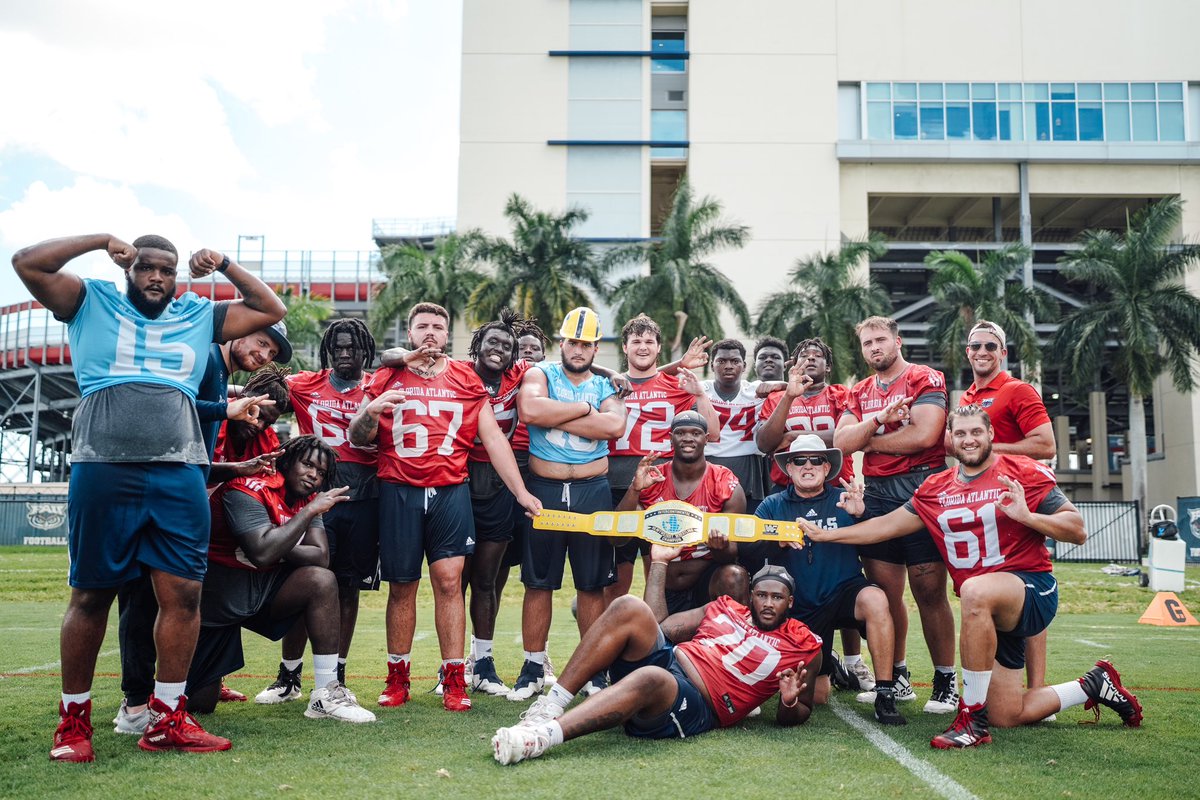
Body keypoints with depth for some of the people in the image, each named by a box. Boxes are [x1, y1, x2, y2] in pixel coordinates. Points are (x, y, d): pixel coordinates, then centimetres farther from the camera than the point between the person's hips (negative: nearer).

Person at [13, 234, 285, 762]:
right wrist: (103, 240, 5)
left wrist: (224, 265, 16)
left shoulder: (200, 316, 20)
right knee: (91, 594, 4)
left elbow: (272, 310, 23)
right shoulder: (92, 303, 14)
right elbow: (27, 262, 3)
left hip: (179, 475, 3)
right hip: (102, 471, -2)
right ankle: (73, 719, 15)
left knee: (183, 593, -2)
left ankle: (168, 718, 8)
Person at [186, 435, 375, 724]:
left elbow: (320, 556, -7)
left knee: (322, 581, -17)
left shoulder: (307, 500, 3)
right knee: (200, 703, -4)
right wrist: (310, 511, -27)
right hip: (214, 595, -7)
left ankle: (326, 695, -15)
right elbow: (263, 553, -33)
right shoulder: (249, 490, -20)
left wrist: (275, 551, -21)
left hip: (259, 586, 7)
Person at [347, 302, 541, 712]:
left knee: (449, 581, -5)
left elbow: (493, 438, 9)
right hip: (399, 492, 0)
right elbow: (358, 438, 8)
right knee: (401, 586, 5)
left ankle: (454, 680, 2)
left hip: (450, 491, 0)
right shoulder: (386, 378, 9)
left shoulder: (467, 380, 10)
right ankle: (397, 678, 16)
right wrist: (371, 411, -14)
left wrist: (520, 491, 4)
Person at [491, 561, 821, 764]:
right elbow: (657, 629, 22)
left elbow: (798, 715, 14)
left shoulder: (803, 646, 13)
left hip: (694, 708, -5)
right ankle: (550, 705, -28)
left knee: (651, 677, -41)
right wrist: (659, 562, 23)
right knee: (630, 608, -25)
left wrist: (790, 702, -11)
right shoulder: (725, 609, 23)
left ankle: (542, 736, -50)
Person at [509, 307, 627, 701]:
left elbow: (616, 425, -13)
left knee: (592, 584, 7)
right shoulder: (540, 374, 4)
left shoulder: (605, 386, 9)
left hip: (593, 491, 2)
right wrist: (584, 409, -12)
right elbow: (530, 409, -20)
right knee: (538, 582, 5)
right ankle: (533, 667, 15)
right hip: (544, 489, -1)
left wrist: (555, 416, -14)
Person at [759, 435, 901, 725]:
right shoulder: (772, 506, 5)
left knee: (875, 600, -35)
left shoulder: (843, 501, 2)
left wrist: (861, 514, -25)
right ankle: (824, 665, 41)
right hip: (799, 609, 1)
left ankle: (885, 695, -25)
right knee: (817, 696, 4)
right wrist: (779, 541, -27)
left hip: (844, 593, -1)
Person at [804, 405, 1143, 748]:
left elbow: (1078, 532, -7)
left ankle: (973, 719, -32)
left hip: (1033, 587, -6)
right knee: (1006, 716, 8)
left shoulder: (1025, 473, -4)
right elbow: (888, 525, 13)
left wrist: (1026, 516, -23)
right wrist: (825, 534, 8)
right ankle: (1093, 685, 34)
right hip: (989, 614, 6)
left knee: (975, 591, -41)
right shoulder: (935, 489, 10)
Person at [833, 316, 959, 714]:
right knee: (884, 591, 7)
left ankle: (946, 683, 5)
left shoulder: (926, 379, -2)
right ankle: (896, 679, 19)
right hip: (876, 493, 6)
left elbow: (924, 435, -16)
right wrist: (879, 419, -12)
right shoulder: (860, 392, 17)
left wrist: (870, 441, -3)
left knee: (929, 591, -5)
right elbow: (841, 442, 5)